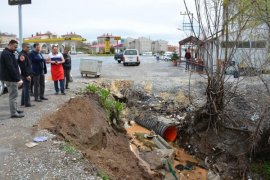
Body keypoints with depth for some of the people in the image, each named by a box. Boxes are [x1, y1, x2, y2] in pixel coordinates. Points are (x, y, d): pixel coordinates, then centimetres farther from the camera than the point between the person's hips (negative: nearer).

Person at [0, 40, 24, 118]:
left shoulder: (8, 53, 17)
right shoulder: (7, 54, -17)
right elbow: (11, 68, -23)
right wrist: (17, 79, -23)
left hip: (11, 78, 11)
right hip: (11, 79, -11)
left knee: (13, 95, 19)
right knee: (13, 95, -6)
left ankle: (15, 110, 30)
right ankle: (13, 113, -1)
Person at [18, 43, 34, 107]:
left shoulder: (26, 54, 17)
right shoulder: (22, 55, -15)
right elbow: (23, 67, -22)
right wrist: (27, 75, -23)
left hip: (27, 74, 11)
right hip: (26, 75, -11)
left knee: (25, 88, 16)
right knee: (26, 88, -6)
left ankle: (23, 102, 25)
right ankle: (27, 103, 0)